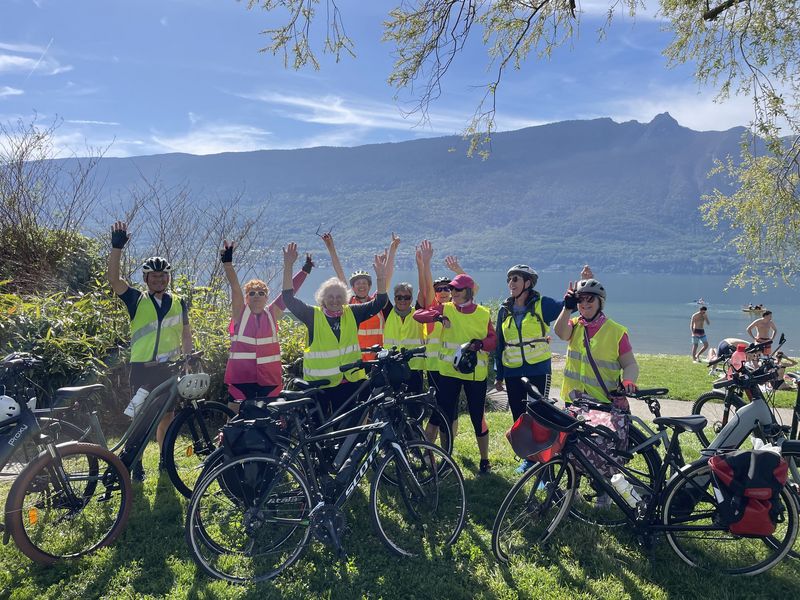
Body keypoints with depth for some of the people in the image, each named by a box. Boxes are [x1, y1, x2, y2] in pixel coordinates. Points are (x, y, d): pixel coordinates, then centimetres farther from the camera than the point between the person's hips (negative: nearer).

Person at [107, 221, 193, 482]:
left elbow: (186, 335, 12)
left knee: (166, 415, 10)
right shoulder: (136, 300, 0)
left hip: (169, 368, 2)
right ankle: (136, 463, 11)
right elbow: (113, 278, -13)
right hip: (142, 368, -2)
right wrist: (117, 246, -23)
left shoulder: (179, 303, 7)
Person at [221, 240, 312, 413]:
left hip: (269, 379, 2)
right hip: (241, 378, -2)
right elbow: (235, 287, -9)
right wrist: (227, 262, -20)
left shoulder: (272, 314, 7)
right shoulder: (240, 313, 3)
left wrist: (304, 271, -3)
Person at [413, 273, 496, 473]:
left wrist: (479, 343, -19)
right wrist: (437, 316, -22)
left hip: (475, 373, -1)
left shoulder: (483, 314, 2)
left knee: (478, 417, 4)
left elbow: (493, 340, 1)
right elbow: (418, 314, -5)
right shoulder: (446, 309, 3)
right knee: (446, 416, 7)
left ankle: (484, 459, 21)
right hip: (448, 372, 1)